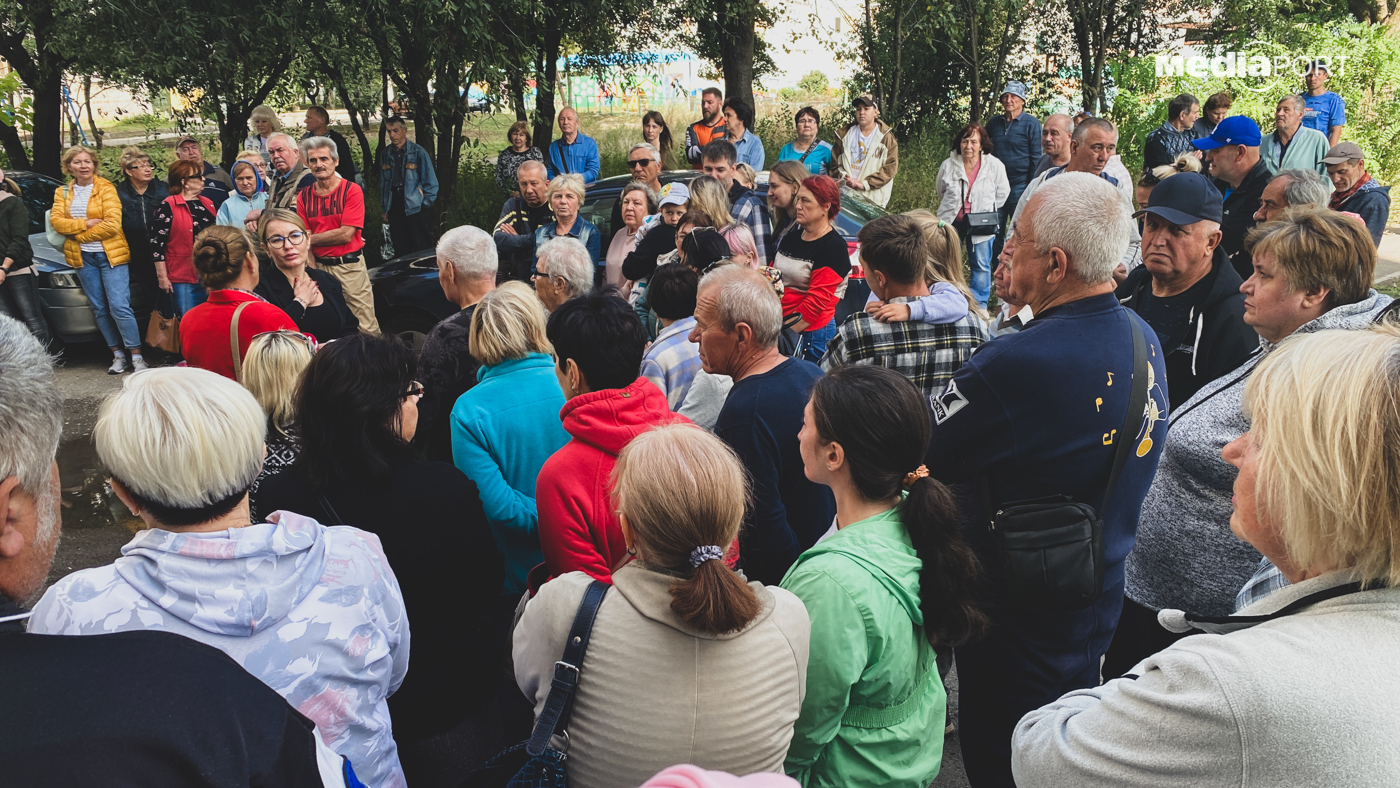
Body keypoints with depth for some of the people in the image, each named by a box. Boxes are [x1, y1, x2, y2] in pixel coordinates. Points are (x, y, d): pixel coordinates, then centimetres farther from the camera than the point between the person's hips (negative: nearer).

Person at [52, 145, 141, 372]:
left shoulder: (106, 188, -4)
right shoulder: (62, 192, 11)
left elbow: (112, 224, -15)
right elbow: (56, 220, -2)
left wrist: (79, 235, -11)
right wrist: (85, 223, -15)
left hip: (110, 254, -5)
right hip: (82, 258, 5)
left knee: (119, 307, -10)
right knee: (100, 310, 7)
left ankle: (137, 357, -4)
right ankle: (118, 356, 15)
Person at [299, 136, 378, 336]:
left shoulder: (352, 190, -5)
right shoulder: (304, 196, 6)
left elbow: (346, 234, -12)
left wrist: (312, 238, -4)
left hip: (350, 266, -4)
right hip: (319, 266, 4)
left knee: (366, 327, -4)